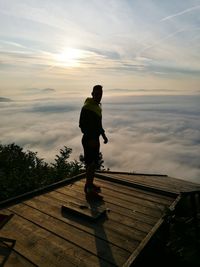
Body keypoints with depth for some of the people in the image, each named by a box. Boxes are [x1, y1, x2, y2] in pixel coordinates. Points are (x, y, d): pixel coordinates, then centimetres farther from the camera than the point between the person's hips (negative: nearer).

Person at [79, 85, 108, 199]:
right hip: (89, 139, -9)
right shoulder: (87, 107, -16)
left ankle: (90, 184, 30)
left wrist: (103, 135, 17)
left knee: (95, 163, 16)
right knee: (91, 164, -5)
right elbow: (82, 125, -20)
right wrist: (90, 139, -24)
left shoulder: (98, 106, 14)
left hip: (95, 139, 10)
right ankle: (89, 189, 5)